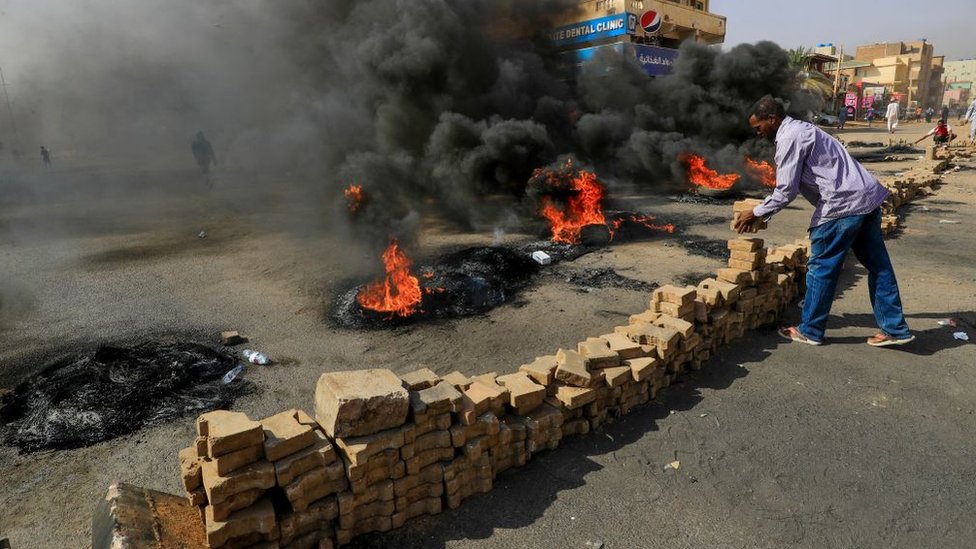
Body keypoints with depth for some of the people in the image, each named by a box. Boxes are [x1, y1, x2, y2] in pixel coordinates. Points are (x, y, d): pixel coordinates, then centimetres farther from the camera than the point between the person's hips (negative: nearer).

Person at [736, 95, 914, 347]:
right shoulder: (800, 129, 21)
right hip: (867, 198, 10)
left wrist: (756, 213, -2)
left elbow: (786, 191, -14)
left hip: (843, 204, -10)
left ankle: (810, 331, 13)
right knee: (878, 265, 13)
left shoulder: (789, 138, -10)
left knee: (822, 268, 2)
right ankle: (895, 329, 21)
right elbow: (792, 186, 24)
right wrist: (763, 211, 22)